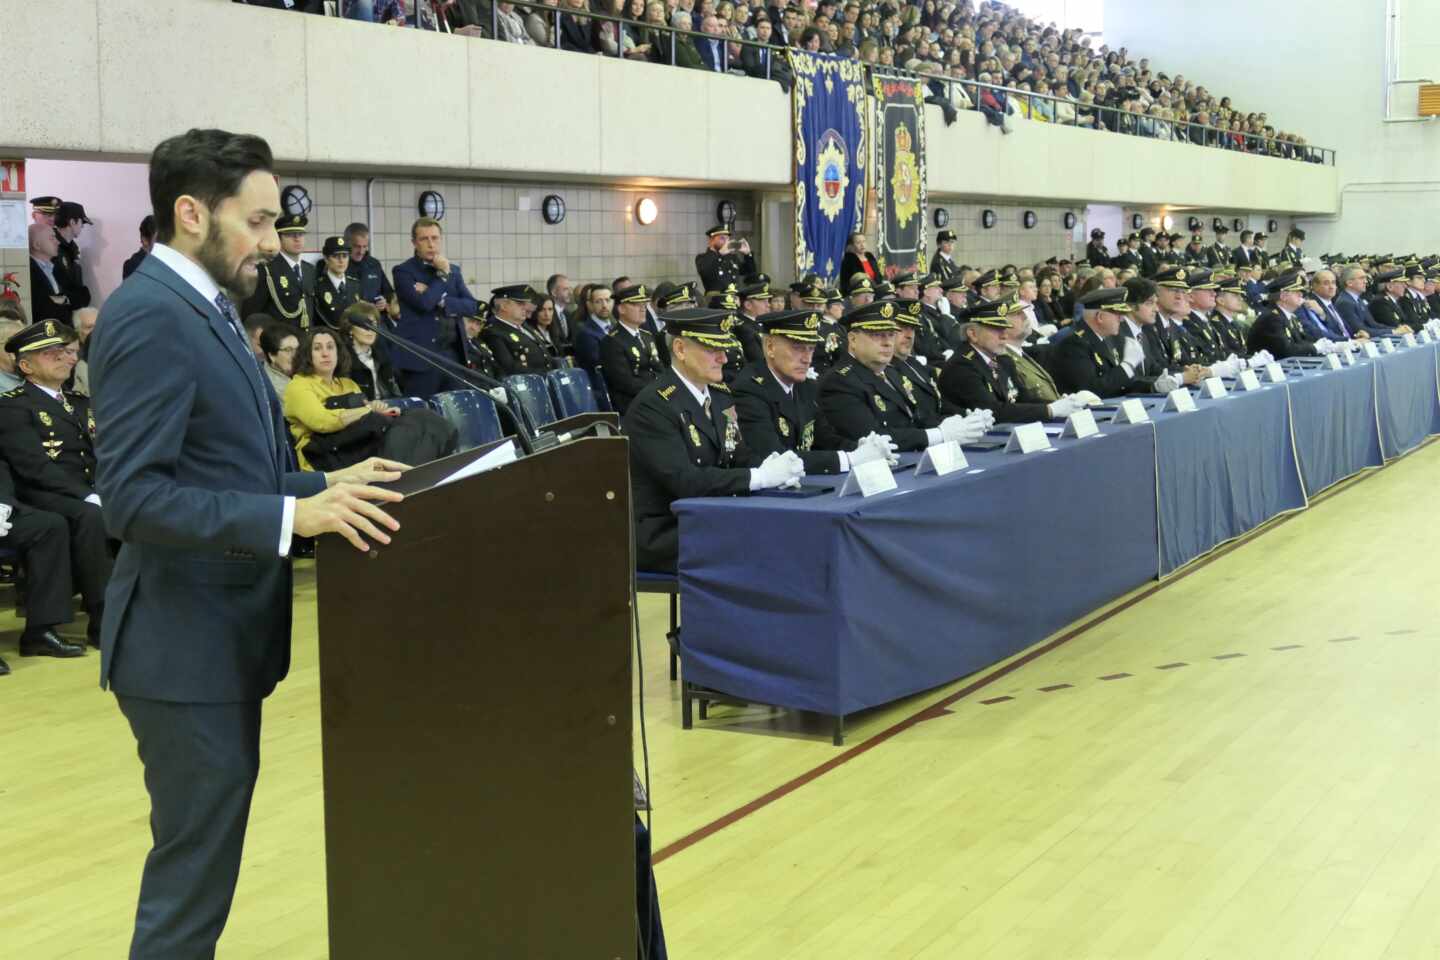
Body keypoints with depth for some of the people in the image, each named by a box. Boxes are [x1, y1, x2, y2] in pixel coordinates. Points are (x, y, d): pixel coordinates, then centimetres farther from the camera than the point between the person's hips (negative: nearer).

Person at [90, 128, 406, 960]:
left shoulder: (205, 311, 13)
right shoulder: (150, 315, -18)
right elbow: (134, 497, -26)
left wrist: (328, 485, 7)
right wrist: (292, 516, -31)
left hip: (221, 635, 10)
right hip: (188, 645, -10)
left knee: (201, 860, 18)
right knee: (193, 875, -2)